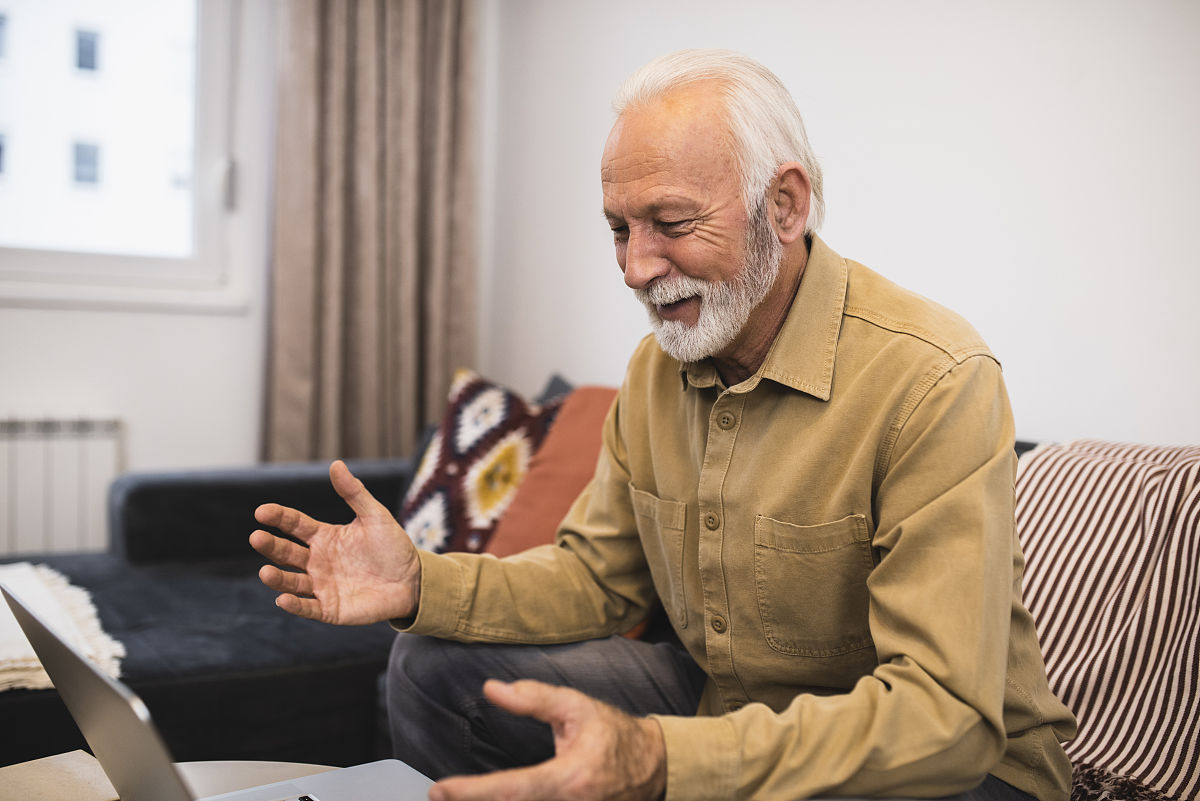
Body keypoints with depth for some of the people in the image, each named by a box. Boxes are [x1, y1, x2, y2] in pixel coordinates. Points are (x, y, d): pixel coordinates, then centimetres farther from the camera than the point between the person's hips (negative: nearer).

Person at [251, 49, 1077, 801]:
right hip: (715, 702, 6)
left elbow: (945, 715, -30)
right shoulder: (655, 368, 0)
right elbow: (596, 576, 6)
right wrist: (424, 584, -13)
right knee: (433, 670, -2)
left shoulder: (935, 383, -26)